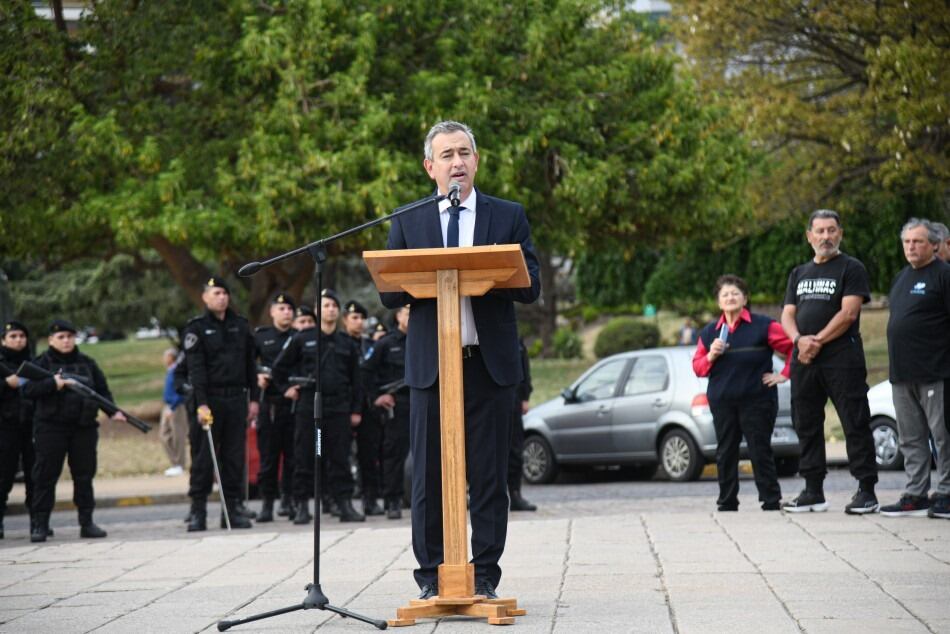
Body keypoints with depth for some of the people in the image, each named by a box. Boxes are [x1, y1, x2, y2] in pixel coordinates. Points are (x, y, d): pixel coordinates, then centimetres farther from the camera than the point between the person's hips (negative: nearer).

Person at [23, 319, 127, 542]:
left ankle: (87, 522, 12)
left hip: (84, 428, 3)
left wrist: (113, 411, -4)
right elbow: (27, 390, -8)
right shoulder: (43, 363, 2)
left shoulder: (87, 363, 12)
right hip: (50, 429, -3)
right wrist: (54, 384, -20)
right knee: (45, 476, -2)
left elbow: (103, 390, 13)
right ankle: (39, 525, 2)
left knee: (84, 475, 5)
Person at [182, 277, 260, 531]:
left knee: (235, 455, 4)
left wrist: (254, 398, 10)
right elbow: (195, 368, -9)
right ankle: (198, 512, -1)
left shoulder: (240, 325, 13)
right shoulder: (196, 328, -1)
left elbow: (250, 364, 16)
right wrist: (201, 403, -17)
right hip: (210, 398, -4)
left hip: (237, 398, 4)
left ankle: (233, 508, 10)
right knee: (204, 456, -4)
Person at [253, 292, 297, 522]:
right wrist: (257, 376, -6)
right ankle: (267, 503, 2)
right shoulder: (260, 336, 9)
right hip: (269, 403, 0)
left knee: (293, 455, 3)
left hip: (295, 401, 0)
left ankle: (288, 500, 13)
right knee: (268, 456, -1)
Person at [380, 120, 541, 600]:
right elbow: (390, 294, 5)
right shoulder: (407, 223, 11)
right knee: (428, 475, 1)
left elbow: (531, 288, 2)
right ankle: (431, 576, 7)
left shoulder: (508, 217, 9)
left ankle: (485, 575, 7)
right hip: (430, 363, 0)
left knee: (489, 475, 1)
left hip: (490, 363, 0)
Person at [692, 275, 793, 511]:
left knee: (760, 451, -3)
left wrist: (784, 374, -4)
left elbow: (793, 346, -1)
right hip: (722, 401, 4)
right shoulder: (709, 332, 12)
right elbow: (697, 368, 10)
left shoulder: (763, 326, -1)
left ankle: (771, 501, 3)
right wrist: (711, 356, -9)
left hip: (757, 400, -4)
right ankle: (727, 502, 12)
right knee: (725, 453, 6)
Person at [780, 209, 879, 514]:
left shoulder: (851, 269, 1)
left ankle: (866, 491, -6)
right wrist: (800, 339, -8)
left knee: (855, 425, -7)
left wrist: (818, 341, -12)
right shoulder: (799, 273, 20)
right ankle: (813, 492, 15)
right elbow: (787, 315, 13)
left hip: (842, 360, -6)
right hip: (804, 362, 6)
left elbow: (848, 313, -10)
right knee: (806, 426, 8)